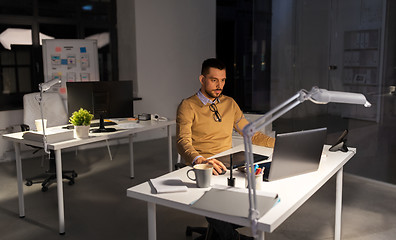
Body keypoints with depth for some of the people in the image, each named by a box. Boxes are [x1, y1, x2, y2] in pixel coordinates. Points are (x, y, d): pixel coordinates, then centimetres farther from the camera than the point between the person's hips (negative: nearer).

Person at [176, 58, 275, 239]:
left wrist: (279, 143, 6)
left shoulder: (230, 103, 16)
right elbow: (183, 142, -16)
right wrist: (200, 160, -37)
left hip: (228, 166, 5)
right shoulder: (188, 106, -3)